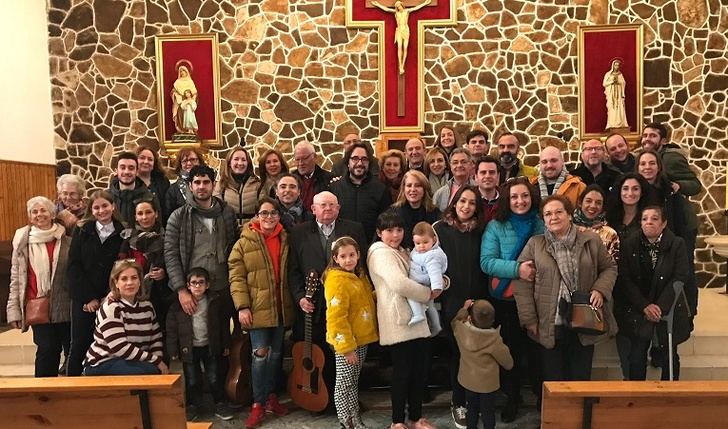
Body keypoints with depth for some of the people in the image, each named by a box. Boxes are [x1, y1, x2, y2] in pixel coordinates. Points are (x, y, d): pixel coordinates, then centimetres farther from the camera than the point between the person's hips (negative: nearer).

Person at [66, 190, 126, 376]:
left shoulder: (122, 233, 0)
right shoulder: (82, 231, 2)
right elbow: (74, 266, -2)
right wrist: (88, 298, -8)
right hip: (83, 299, 0)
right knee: (79, 345, 5)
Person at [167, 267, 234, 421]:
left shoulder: (215, 301, -4)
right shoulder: (179, 304, -7)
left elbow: (224, 324, 2)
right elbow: (172, 329, -4)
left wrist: (226, 344, 3)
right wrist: (173, 350, -5)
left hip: (210, 346, 0)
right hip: (189, 348, 0)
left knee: (214, 378, 9)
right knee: (192, 379, 12)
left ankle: (220, 404, 24)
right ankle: (193, 405, 30)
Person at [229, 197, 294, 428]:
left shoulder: (285, 240, 7)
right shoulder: (245, 242, -3)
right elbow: (236, 277, -7)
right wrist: (242, 306, -14)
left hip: (281, 308, 4)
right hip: (258, 308, -4)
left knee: (276, 354, 13)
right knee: (260, 353, -6)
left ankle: (271, 396, 29)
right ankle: (258, 404, 8)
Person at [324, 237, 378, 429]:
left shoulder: (359, 276, 9)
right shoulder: (336, 280, -19)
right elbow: (336, 318, -22)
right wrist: (346, 347, -23)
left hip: (361, 339, 9)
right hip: (346, 342, -9)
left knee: (353, 382, 19)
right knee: (345, 384, 3)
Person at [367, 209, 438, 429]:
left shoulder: (404, 253, 20)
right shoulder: (380, 253, -9)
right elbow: (399, 284, -24)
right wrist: (428, 293, -14)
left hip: (418, 320, 8)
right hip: (399, 324, -8)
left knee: (420, 371, 12)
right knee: (402, 372, 2)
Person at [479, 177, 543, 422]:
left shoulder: (543, 224, 1)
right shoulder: (496, 226, -3)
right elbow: (486, 262, -13)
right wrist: (517, 269, -26)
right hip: (506, 300, 0)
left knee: (537, 349, 10)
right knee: (511, 350, 15)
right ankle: (512, 398, 35)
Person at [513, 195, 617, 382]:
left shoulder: (591, 240, 4)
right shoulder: (534, 244, 0)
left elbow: (609, 268, 12)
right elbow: (522, 284, -2)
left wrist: (600, 290, -8)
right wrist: (529, 320, -6)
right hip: (549, 327, -1)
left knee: (581, 380, 14)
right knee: (553, 382, 10)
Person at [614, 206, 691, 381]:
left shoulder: (677, 244, -3)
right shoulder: (629, 244, -1)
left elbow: (679, 278, -9)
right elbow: (625, 280, -5)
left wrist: (661, 307, -16)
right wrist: (645, 306, -14)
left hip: (669, 311, 0)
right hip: (637, 312, 0)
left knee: (669, 357, 10)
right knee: (636, 357, 1)